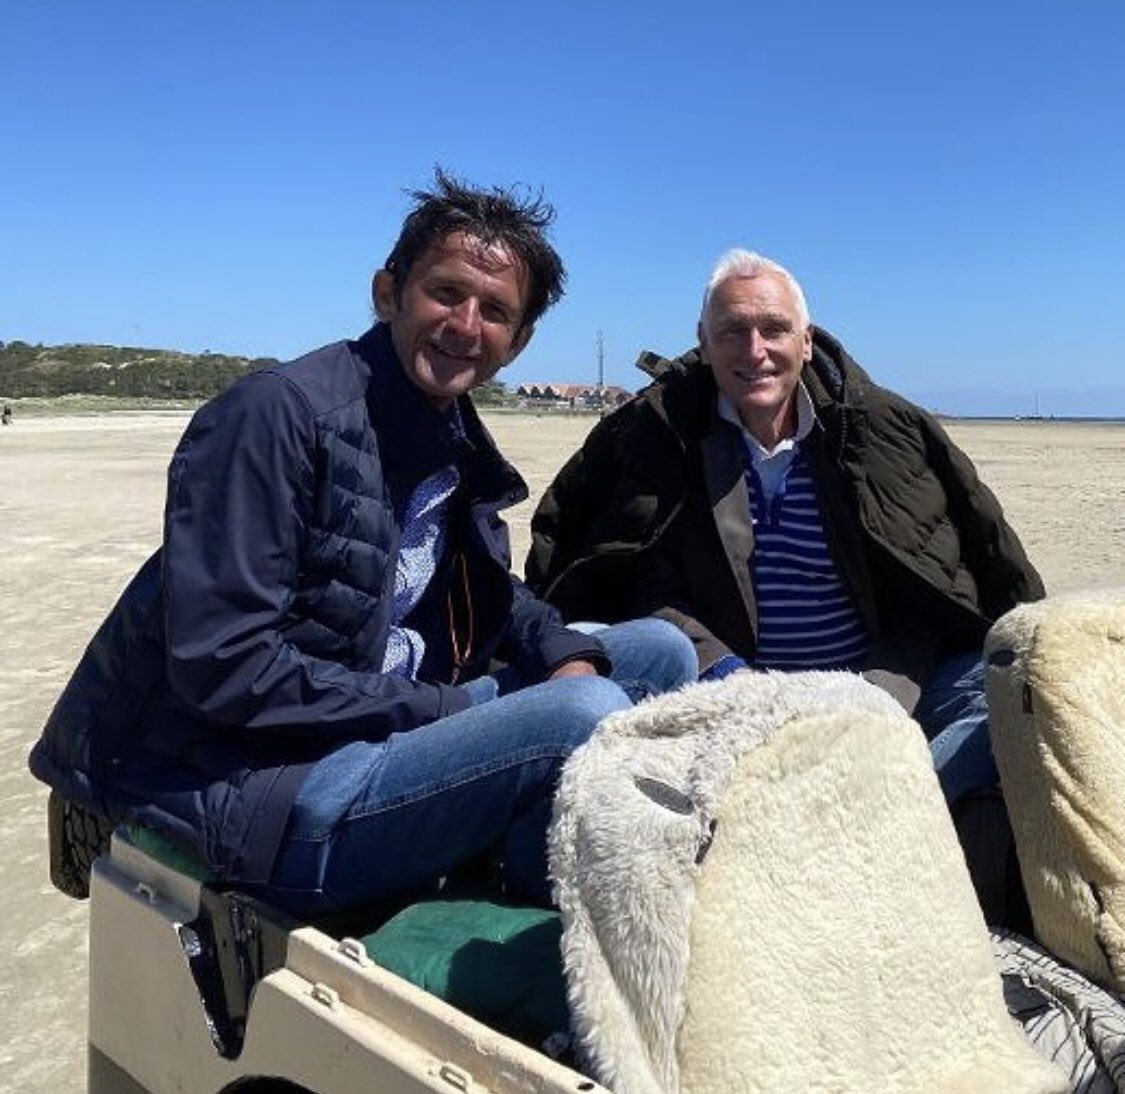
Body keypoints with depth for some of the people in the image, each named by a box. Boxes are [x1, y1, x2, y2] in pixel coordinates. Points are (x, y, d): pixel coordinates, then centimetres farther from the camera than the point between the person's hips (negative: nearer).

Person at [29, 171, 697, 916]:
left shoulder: (458, 443, 8)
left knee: (661, 650, 8)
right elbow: (221, 666, -23)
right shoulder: (277, 415, -17)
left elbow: (489, 594, 21)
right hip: (249, 780, -8)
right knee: (588, 715, -29)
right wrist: (447, 710, -18)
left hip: (397, 719, 9)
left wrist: (568, 654, -2)